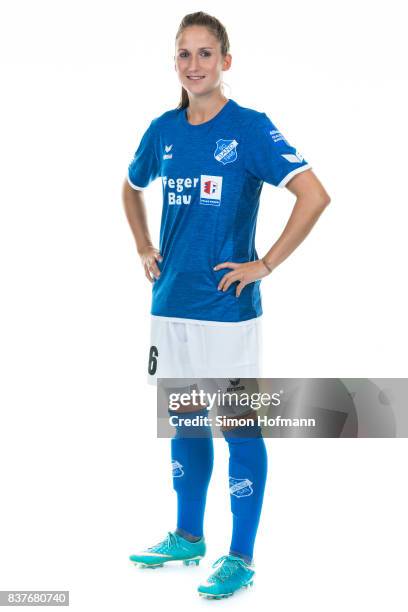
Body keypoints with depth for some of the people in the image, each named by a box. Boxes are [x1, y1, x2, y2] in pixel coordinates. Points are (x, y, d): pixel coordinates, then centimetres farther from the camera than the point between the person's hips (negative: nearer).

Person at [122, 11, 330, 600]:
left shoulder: (250, 128, -9)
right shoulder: (164, 129, 7)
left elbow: (314, 195, -17)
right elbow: (132, 188, 27)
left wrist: (265, 264, -16)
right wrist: (145, 249, 15)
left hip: (226, 305, -6)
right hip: (170, 302, 6)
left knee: (239, 425, 1)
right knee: (184, 419, 16)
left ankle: (241, 557, 12)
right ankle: (188, 536, 32)